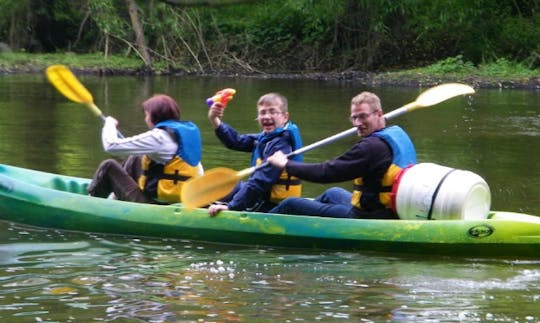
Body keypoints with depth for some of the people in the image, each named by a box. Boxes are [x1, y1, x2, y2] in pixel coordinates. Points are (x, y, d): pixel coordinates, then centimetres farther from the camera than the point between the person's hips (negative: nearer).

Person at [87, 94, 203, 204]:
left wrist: (110, 123, 5)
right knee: (134, 160, 26)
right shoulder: (190, 133, 5)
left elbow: (111, 145, -15)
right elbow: (199, 175, 8)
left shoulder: (158, 136, -18)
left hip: (153, 202, -8)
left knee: (109, 166, 8)